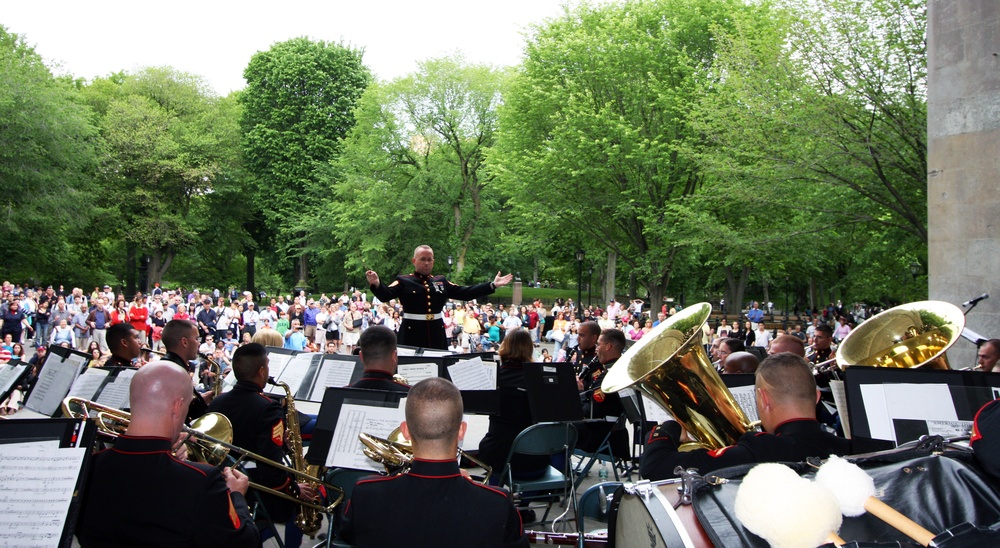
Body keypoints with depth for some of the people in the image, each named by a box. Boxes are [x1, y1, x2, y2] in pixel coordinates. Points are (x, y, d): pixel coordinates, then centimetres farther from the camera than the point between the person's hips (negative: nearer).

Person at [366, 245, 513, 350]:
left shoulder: (441, 281, 14)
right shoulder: (403, 281, 0)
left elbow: (465, 293, 13)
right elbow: (385, 295, -15)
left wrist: (492, 285, 8)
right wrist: (376, 284, -39)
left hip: (436, 334, 5)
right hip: (412, 334, -5)